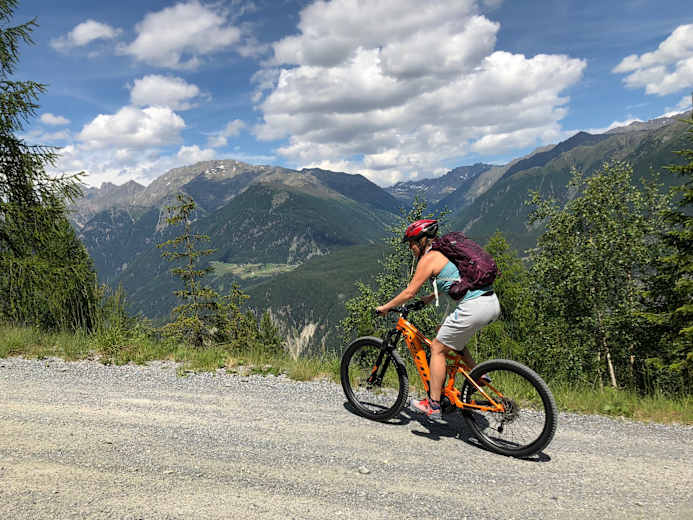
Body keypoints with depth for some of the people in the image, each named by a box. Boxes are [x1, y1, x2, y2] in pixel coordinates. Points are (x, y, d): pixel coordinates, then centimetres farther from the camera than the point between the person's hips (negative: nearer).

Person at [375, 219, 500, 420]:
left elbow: (410, 292, -5)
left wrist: (385, 307, 7)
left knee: (437, 348, 4)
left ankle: (433, 406, 9)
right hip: (493, 303, 9)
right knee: (447, 333, 27)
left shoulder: (428, 258, -5)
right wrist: (431, 297, 37)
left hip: (474, 307, -9)